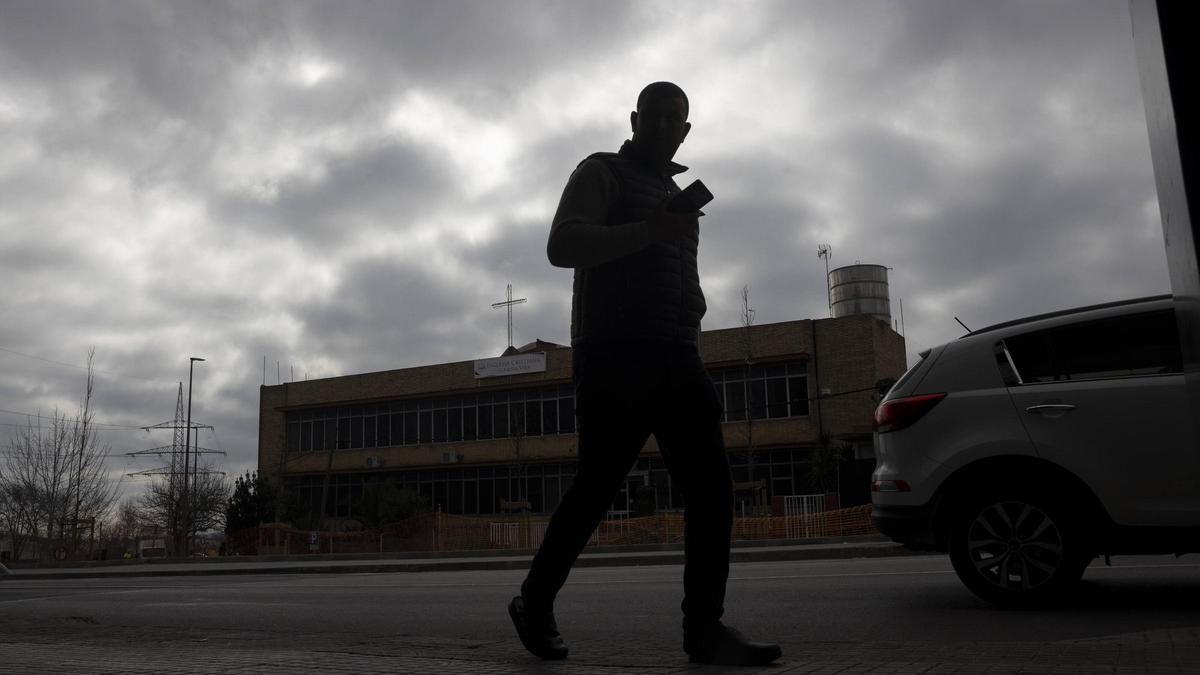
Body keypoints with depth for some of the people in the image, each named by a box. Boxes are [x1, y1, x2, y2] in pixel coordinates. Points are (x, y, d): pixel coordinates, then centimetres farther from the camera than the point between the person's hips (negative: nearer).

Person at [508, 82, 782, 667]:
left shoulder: (676, 197, 28)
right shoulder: (603, 173, 7)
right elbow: (562, 246, -10)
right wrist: (648, 232, -23)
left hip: (675, 360, 7)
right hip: (614, 356, -7)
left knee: (711, 488, -6)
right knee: (597, 485, -8)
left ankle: (705, 629, -3)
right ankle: (534, 602, 10)